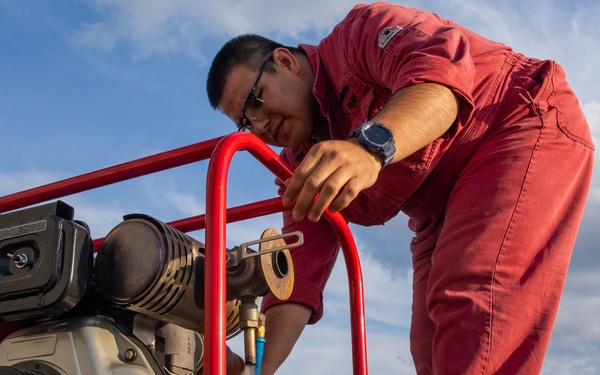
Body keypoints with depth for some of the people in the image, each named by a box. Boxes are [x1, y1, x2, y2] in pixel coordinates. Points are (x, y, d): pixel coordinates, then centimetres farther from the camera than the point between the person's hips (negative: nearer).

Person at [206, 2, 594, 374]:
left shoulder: (357, 34, -12)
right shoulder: (306, 164, 7)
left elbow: (440, 65, -32)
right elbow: (300, 268, 1)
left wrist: (372, 146, -50)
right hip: (445, 211, 9)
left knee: (473, 305, -25)